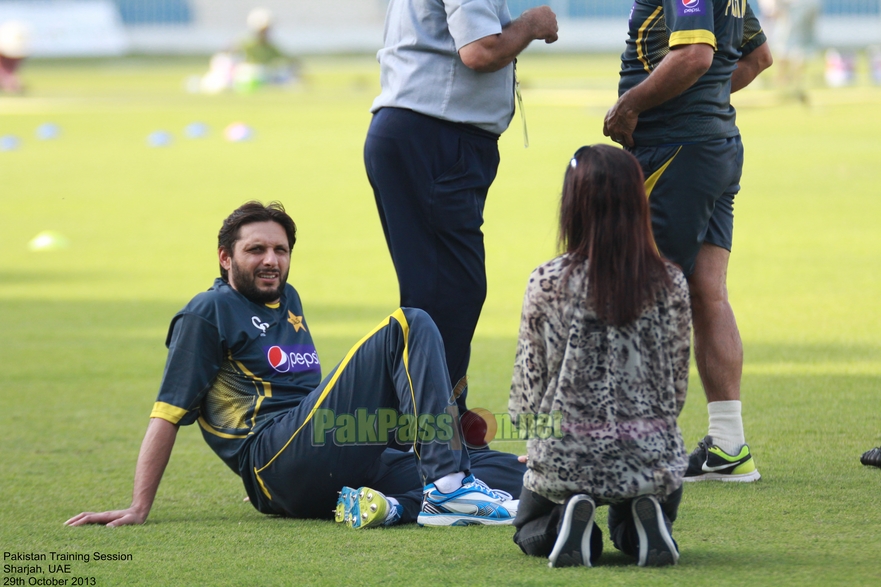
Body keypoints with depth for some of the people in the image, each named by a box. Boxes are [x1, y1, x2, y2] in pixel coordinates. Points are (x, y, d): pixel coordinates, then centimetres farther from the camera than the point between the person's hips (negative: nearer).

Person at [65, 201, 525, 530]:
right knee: (409, 327, -20)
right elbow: (168, 413, 0)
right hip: (276, 458, -8)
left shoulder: (286, 301, 28)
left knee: (510, 473, -3)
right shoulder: (208, 312, 5)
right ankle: (448, 485, -35)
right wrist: (138, 509, -8)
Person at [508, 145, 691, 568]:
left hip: (565, 458, -2)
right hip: (651, 460, 2)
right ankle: (642, 525, -1)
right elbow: (676, 392, 3)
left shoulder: (547, 283, -10)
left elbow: (527, 394, -4)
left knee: (530, 528, 29)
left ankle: (571, 519, -5)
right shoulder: (670, 285, -5)